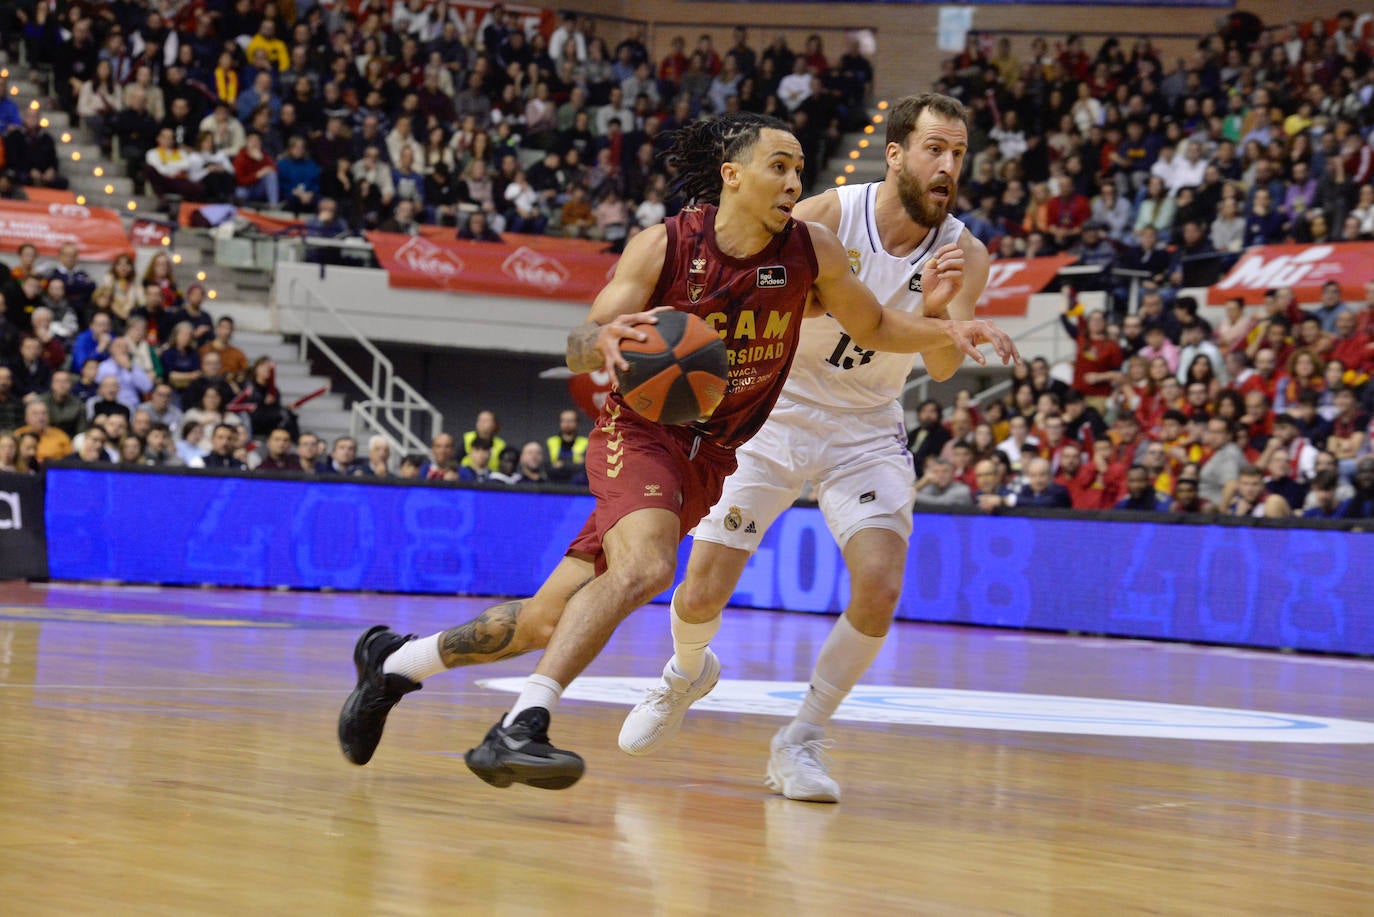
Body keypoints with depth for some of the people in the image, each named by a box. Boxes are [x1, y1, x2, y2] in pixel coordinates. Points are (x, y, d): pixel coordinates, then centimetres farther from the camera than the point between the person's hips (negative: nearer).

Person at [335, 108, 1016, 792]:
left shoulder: (810, 250, -6)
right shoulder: (665, 246, -15)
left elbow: (872, 327, 10)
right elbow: (579, 354, -15)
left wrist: (942, 326, -8)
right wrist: (607, 338, -38)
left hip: (712, 455, 4)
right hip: (641, 428, -4)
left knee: (552, 619, 4)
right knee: (644, 565, -35)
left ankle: (395, 661, 23)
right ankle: (518, 730, -36)